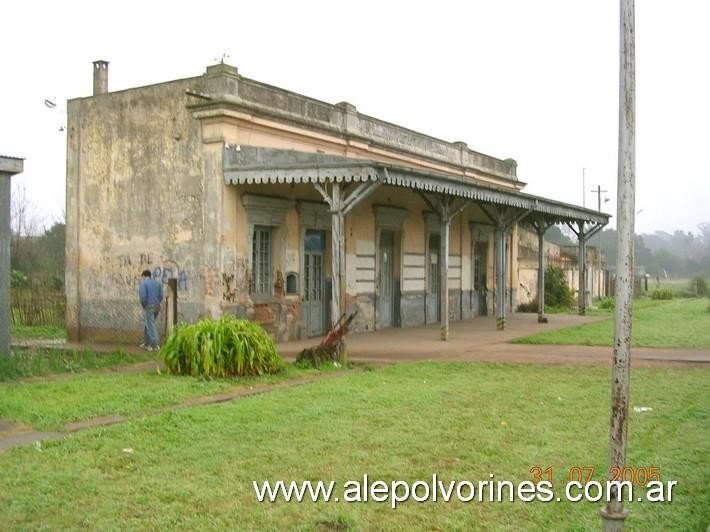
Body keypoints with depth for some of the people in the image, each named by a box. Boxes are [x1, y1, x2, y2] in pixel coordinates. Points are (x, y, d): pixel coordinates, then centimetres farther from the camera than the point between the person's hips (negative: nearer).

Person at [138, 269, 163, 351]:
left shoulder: (143, 283, -6)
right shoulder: (157, 283, 12)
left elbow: (143, 296, -16)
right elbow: (161, 295, 7)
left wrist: (144, 306, -3)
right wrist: (157, 303, 13)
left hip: (149, 307, -7)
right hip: (157, 307, 7)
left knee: (151, 326, -4)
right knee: (148, 325, 20)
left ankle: (155, 345, -9)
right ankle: (146, 343, 25)